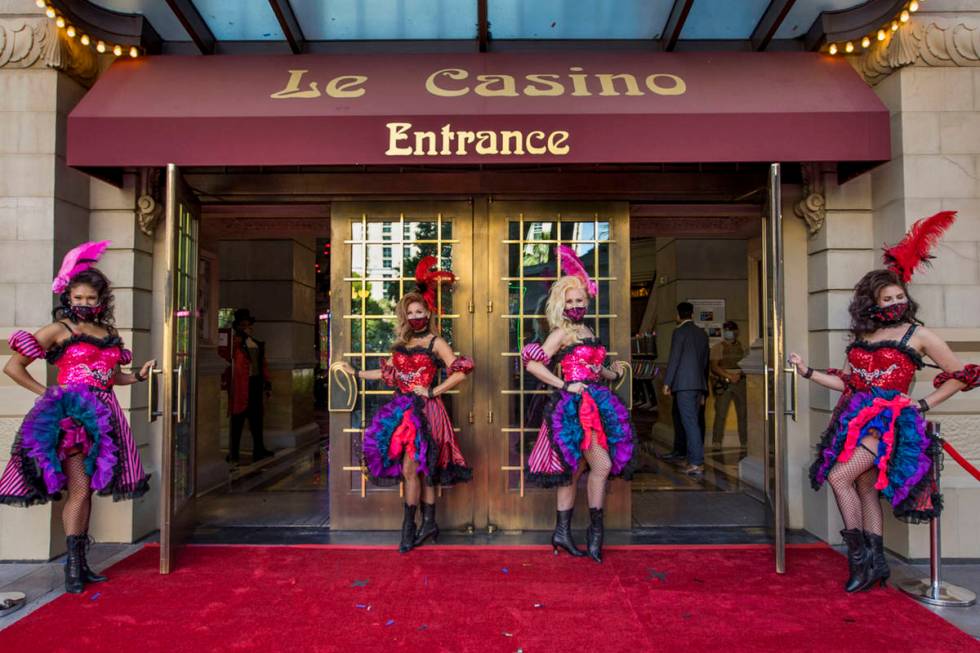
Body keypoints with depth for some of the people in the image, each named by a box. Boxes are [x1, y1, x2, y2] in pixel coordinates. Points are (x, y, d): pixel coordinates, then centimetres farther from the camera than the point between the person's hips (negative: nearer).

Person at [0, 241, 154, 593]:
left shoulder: (109, 333, 15)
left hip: (102, 417, 6)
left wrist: (139, 375, 6)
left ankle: (81, 562, 18)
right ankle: (73, 564, -1)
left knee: (88, 489, 10)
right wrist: (47, 392, -4)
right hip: (70, 415, -5)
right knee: (79, 489, -8)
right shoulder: (59, 330, -1)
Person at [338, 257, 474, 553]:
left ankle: (409, 528, 3)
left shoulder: (435, 343, -4)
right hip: (404, 410, 6)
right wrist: (356, 373, 23)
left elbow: (460, 371, -12)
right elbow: (388, 374, 21)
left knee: (411, 468, -8)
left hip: (424, 411, -5)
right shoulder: (402, 344, 15)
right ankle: (429, 523, 17)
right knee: (422, 470, 9)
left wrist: (432, 391, -11)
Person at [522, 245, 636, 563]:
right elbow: (532, 364, -17)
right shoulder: (562, 333, -8)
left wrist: (613, 373, 6)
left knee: (572, 471, 10)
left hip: (592, 403, 8)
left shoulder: (587, 332, 17)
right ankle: (595, 530, 4)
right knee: (602, 465, -10)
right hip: (574, 406, -8)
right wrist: (565, 386, -16)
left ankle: (562, 532, 17)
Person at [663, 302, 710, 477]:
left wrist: (667, 382, -6)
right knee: (694, 422, 12)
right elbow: (705, 362, 19)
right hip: (699, 384, 7)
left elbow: (674, 358, -11)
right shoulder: (702, 333, 16)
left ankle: (697, 464, -12)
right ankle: (694, 460, 15)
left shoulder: (679, 332, -5)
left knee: (690, 423, -9)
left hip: (684, 384, -7)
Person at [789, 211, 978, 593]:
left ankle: (861, 558, -8)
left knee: (839, 477, -19)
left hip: (890, 421, -6)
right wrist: (807, 372, 8)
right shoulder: (862, 337, 14)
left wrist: (923, 405, -2)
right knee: (865, 488, 7)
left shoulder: (917, 334, -1)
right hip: (859, 418, 6)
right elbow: (847, 383, 16)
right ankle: (876, 562, 16)